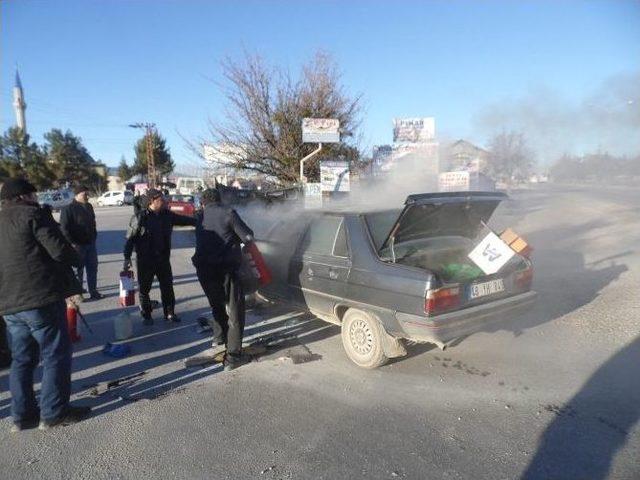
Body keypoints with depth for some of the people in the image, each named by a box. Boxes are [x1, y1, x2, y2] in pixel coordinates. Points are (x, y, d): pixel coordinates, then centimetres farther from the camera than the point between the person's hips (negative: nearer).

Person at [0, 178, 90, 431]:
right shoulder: (32, 214, -8)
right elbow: (59, 250, -16)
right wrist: (77, 260, 1)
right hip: (41, 299, -8)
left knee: (22, 358, 16)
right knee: (56, 355, 2)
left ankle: (22, 415, 21)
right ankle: (54, 412, 7)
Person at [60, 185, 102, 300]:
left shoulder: (89, 207, 13)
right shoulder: (68, 209, -10)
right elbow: (64, 228, -13)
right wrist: (72, 243, -17)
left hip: (90, 243, 7)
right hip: (77, 245, -7)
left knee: (92, 268, 10)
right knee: (78, 270, 1)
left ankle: (93, 291, 19)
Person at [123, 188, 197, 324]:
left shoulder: (167, 215, 2)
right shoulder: (139, 217, -11)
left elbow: (184, 220, 12)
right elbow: (130, 238, -8)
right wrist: (127, 258, -11)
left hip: (163, 258, 4)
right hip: (145, 260, -4)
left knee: (167, 286, 10)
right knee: (144, 288, 7)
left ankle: (169, 313, 24)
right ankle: (146, 315, 24)